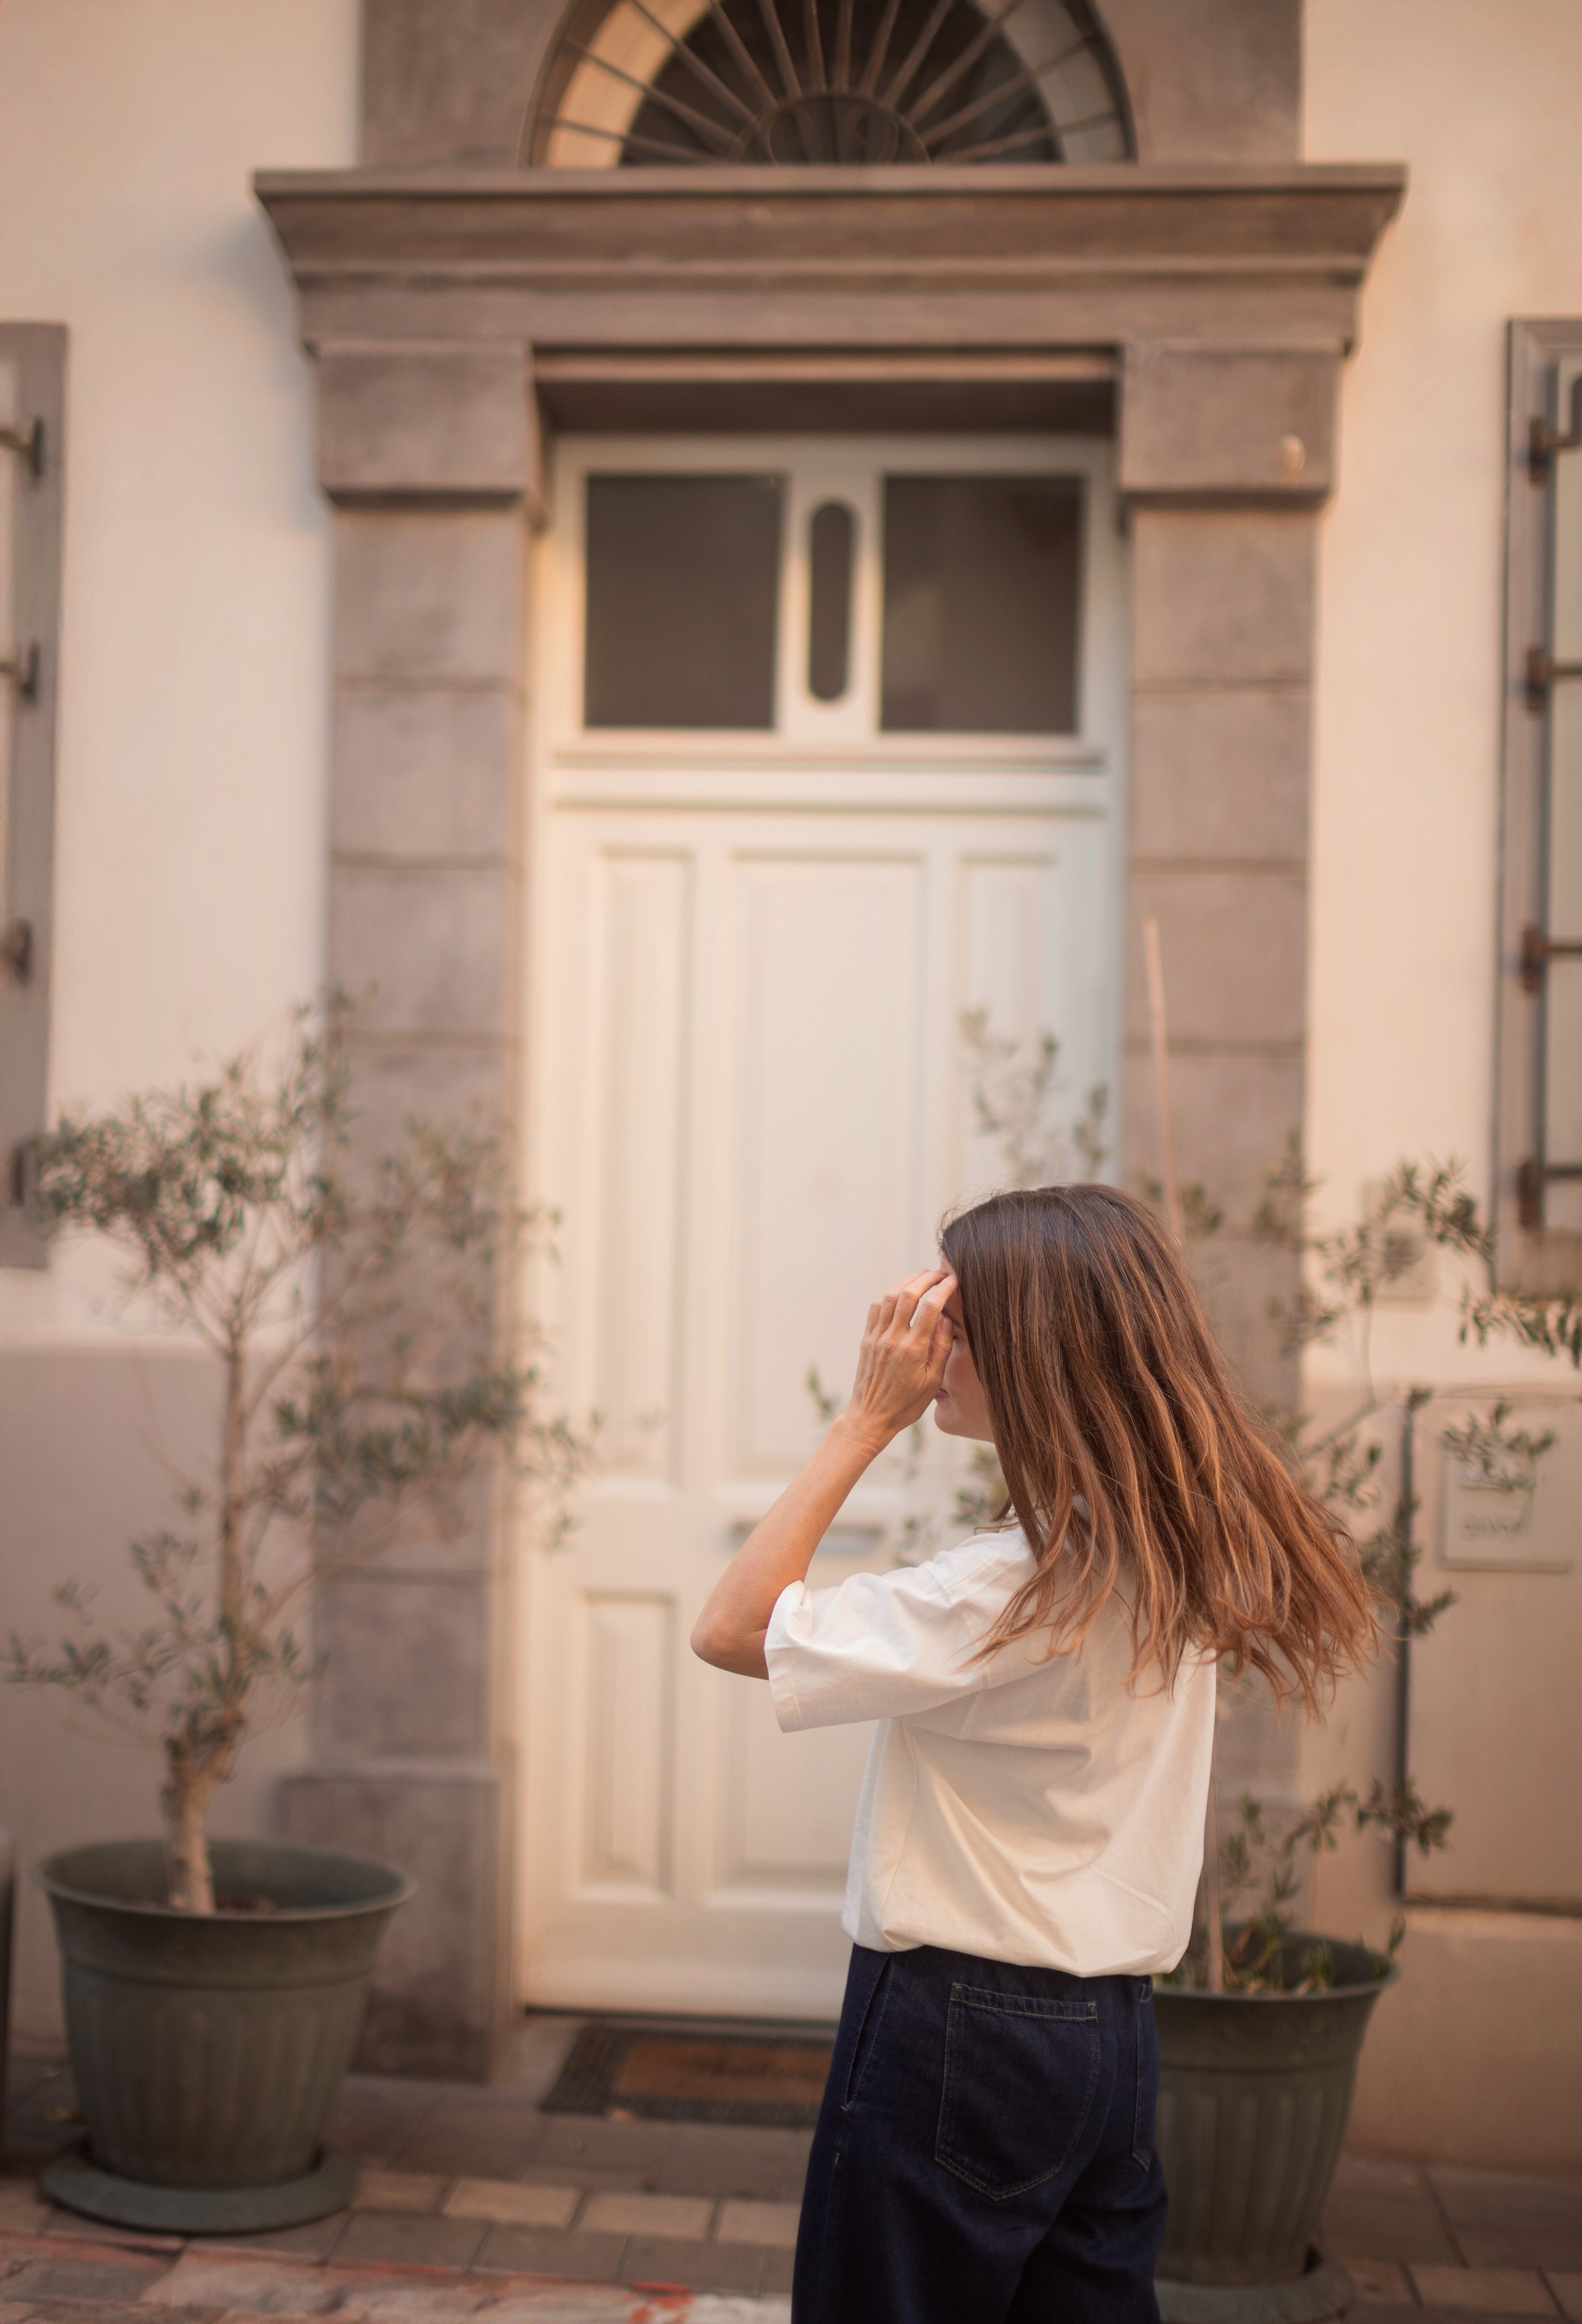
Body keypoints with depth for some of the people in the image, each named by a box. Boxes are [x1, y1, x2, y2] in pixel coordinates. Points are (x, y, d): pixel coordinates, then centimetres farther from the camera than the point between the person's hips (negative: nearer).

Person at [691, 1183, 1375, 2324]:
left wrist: (869, 1419, -19)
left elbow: (730, 1628, -21)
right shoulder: (1171, 1561, 3)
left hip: (955, 2032, -8)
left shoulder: (1012, 1588, -23)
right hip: (1112, 2028, 8)